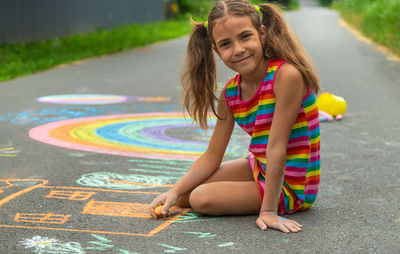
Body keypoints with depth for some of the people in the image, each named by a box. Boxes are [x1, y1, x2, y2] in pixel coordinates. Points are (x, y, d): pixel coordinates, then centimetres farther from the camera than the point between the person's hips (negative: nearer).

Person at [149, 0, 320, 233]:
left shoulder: (286, 75, -25)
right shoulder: (230, 93, -3)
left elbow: (276, 147, -27)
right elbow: (212, 156, 3)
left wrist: (268, 210, -25)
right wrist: (175, 191, -7)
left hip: (291, 186, -7)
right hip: (259, 168, 7)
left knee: (201, 199, -17)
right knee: (183, 195, 7)